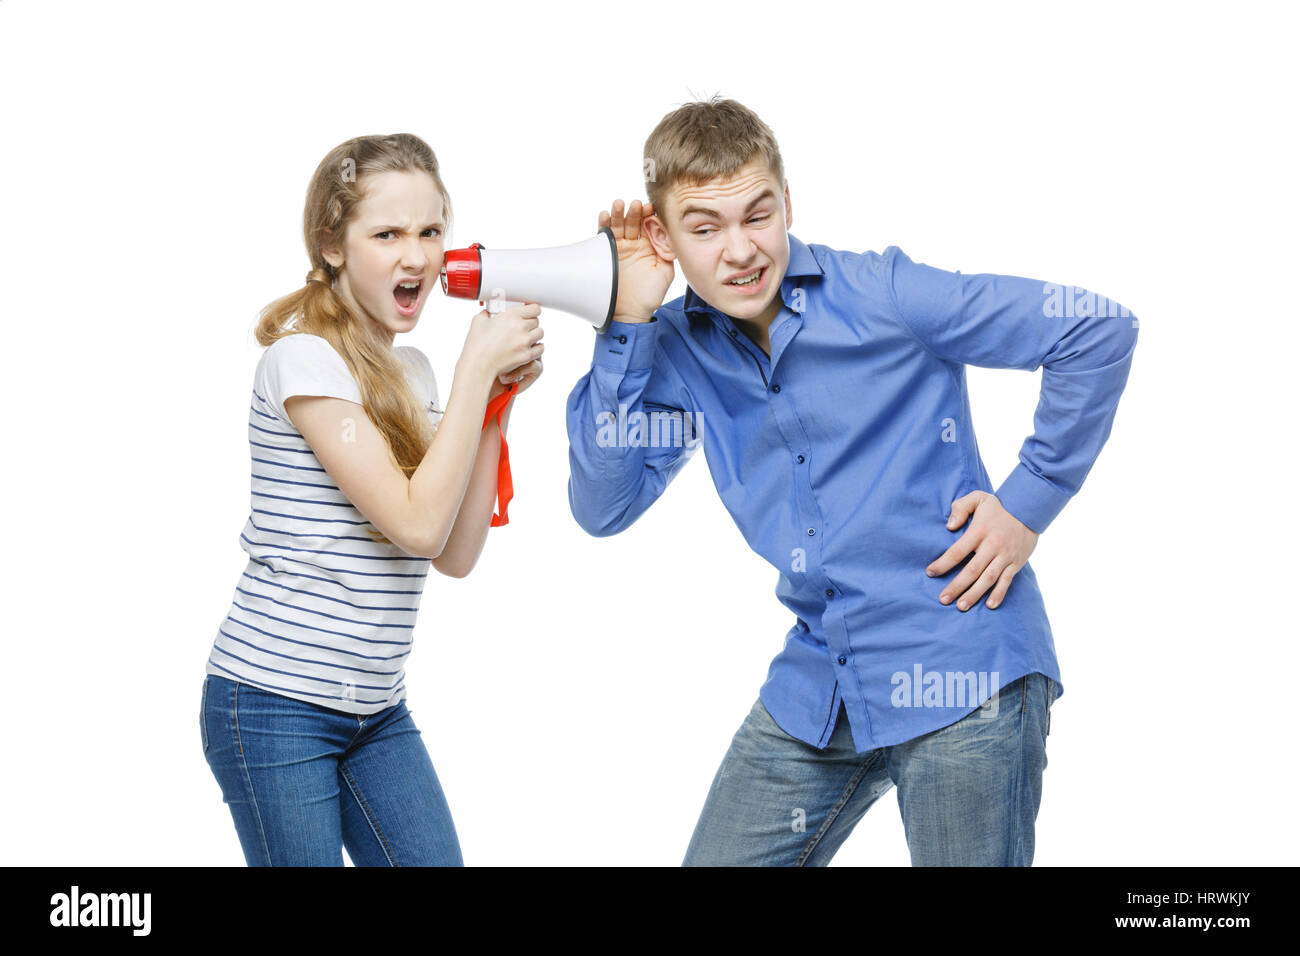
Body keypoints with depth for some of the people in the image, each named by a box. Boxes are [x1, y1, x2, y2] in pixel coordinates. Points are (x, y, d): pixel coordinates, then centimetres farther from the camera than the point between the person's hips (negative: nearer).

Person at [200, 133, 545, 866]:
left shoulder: (412, 370, 11)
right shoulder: (304, 359, -13)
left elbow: (457, 555, 5)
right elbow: (417, 525, -20)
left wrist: (499, 396, 0)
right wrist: (477, 363, -16)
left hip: (377, 711, 7)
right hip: (276, 704, -7)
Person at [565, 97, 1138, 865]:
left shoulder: (883, 296, -12)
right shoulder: (678, 349, 3)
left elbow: (1100, 330, -10)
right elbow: (602, 507, -7)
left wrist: (1030, 503, -10)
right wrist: (627, 326, -11)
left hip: (963, 678, -5)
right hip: (817, 688, 5)